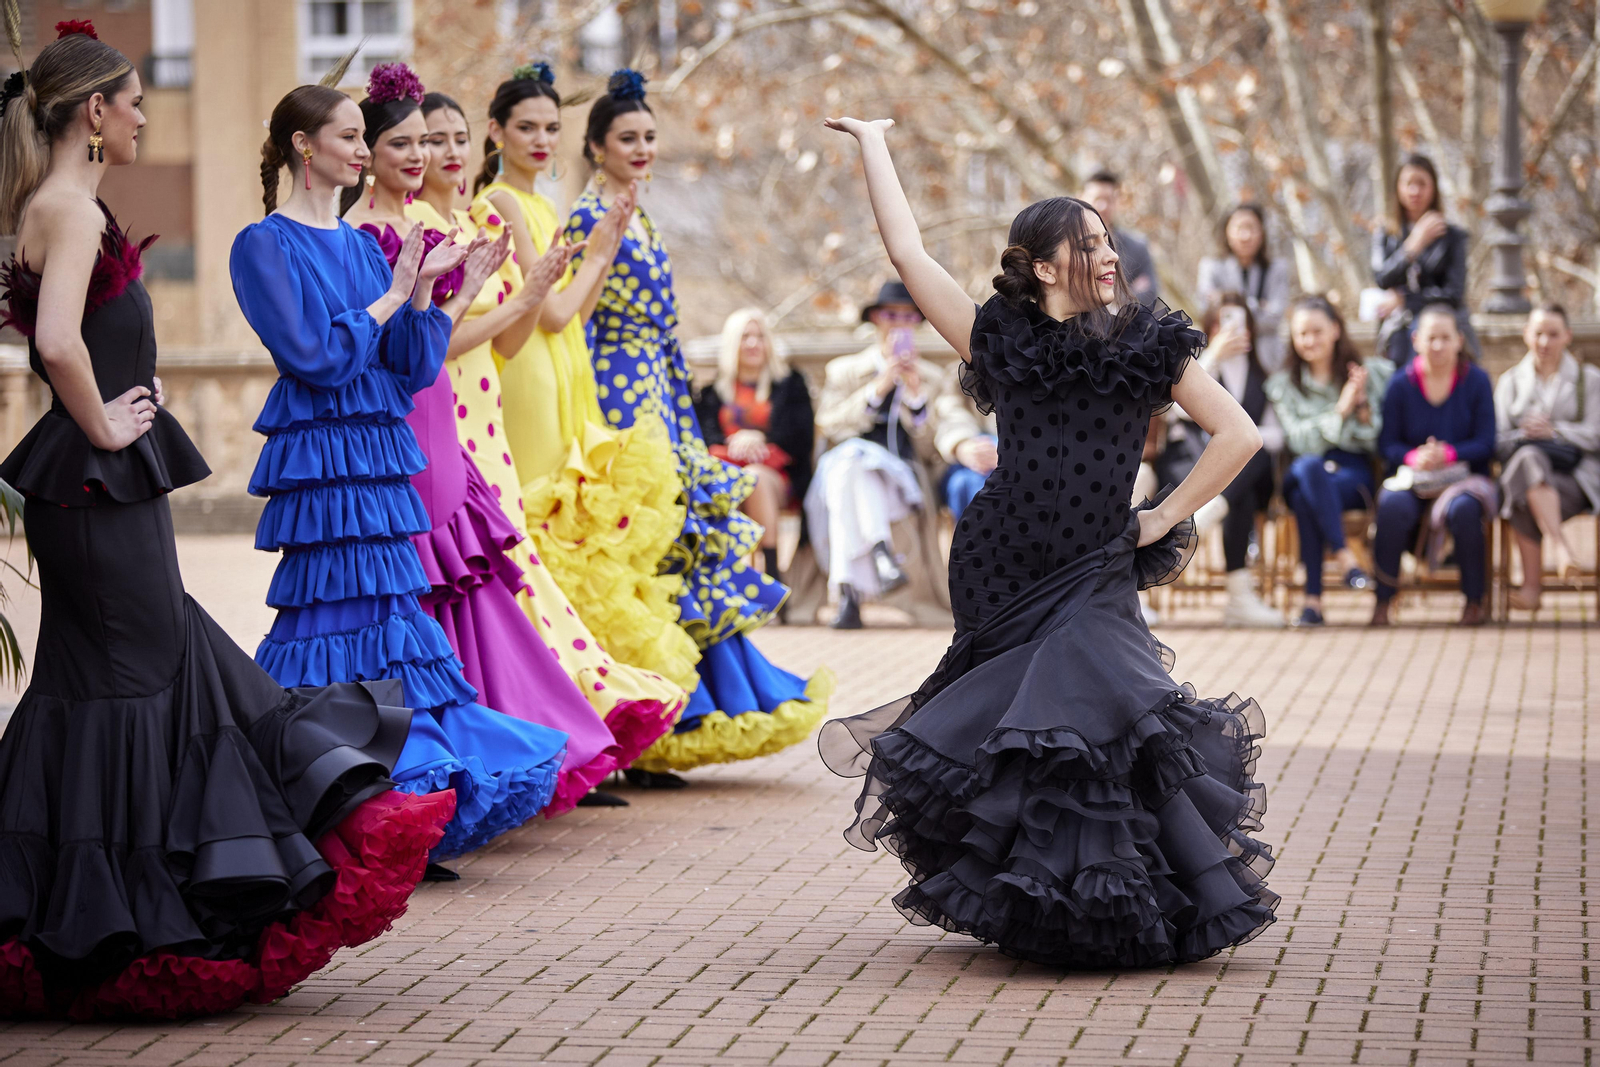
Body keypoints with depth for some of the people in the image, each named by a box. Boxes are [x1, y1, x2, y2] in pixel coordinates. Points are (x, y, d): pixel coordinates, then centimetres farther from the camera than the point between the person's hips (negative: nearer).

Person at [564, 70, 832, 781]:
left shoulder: (641, 223, 18)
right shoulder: (588, 220, -9)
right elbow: (580, 326, -14)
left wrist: (683, 423, 17)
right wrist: (596, 423, -18)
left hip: (656, 401, 9)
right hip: (621, 400, -9)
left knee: (676, 545, 5)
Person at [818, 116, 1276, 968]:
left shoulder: (1146, 346, 4)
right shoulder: (1001, 341, 6)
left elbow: (1238, 435, 4)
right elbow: (907, 252, 6)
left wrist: (1167, 516, 0)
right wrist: (872, 145, 11)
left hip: (1094, 580, -1)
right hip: (1003, 576, 1)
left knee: (1091, 726, -17)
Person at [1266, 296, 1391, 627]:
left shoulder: (1372, 372, 12)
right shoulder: (1284, 384, 15)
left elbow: (1377, 441, 7)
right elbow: (1299, 441, 0)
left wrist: (1364, 409, -10)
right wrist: (1340, 411, -11)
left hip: (1356, 475, -1)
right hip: (1305, 473, 1)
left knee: (1304, 496, -37)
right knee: (1309, 468, -40)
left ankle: (1313, 596, -39)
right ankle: (1345, 558, -44)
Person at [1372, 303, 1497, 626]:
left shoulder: (1477, 381, 1)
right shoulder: (1400, 384, 3)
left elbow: (1485, 443, -3)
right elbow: (1387, 444, 2)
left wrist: (1449, 453, -22)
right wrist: (1413, 457, -21)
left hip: (1463, 476, -1)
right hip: (1412, 478, 1)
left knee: (1463, 508, -36)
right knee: (1392, 505, -34)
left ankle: (1475, 601, -17)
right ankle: (1382, 600, -24)